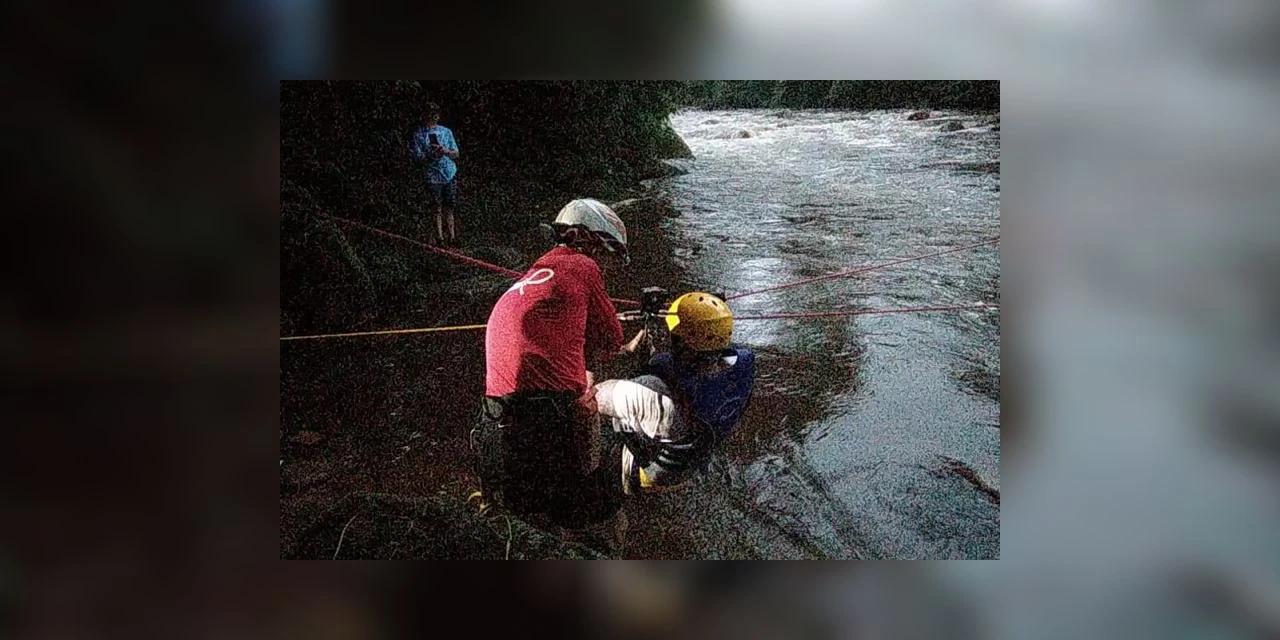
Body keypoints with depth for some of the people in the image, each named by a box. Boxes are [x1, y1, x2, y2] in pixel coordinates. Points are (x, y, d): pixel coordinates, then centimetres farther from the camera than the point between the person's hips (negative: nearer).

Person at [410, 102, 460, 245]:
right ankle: (440, 237, 5)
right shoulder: (419, 135, 2)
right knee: (437, 209, -1)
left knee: (449, 208, 5)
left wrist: (445, 150, -12)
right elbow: (419, 157, -3)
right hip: (433, 177, -2)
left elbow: (456, 154, 9)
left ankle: (452, 237, 9)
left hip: (450, 174, 2)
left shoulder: (446, 131, 9)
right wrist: (431, 155, -21)